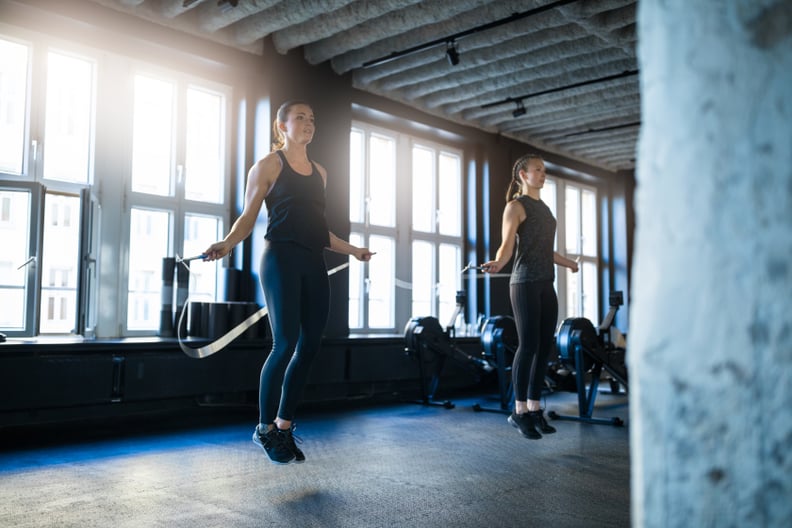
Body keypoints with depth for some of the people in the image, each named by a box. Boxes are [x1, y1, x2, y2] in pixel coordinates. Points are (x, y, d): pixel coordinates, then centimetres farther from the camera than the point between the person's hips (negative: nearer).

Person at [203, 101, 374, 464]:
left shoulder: (319, 172, 19)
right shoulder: (269, 165, 3)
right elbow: (248, 217, -2)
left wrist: (351, 250, 30)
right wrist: (227, 243, -21)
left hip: (314, 264, 6)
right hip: (281, 260, -6)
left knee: (310, 346, 3)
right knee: (286, 343, -10)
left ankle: (284, 427, 15)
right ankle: (265, 428, 6)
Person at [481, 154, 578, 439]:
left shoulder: (543, 208, 19)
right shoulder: (516, 206, -3)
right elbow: (507, 245, -13)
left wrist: (568, 262, 40)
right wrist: (497, 263, -33)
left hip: (546, 284, 8)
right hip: (525, 284, -8)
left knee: (545, 347, 6)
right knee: (528, 346, -7)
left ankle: (534, 408, 14)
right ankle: (519, 411, 3)